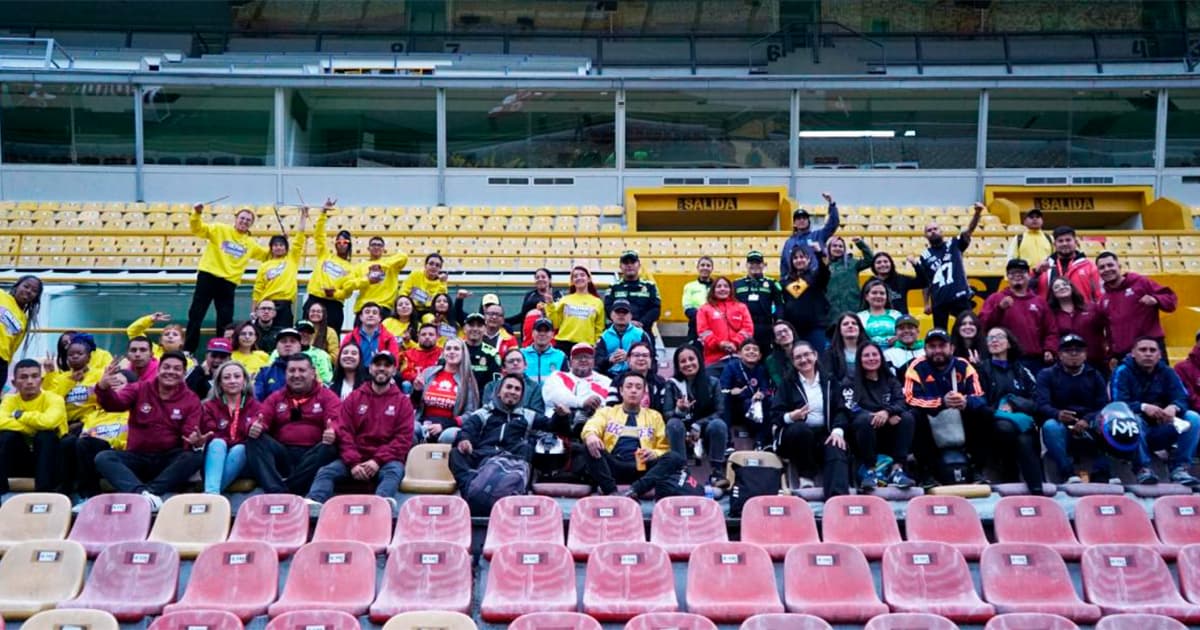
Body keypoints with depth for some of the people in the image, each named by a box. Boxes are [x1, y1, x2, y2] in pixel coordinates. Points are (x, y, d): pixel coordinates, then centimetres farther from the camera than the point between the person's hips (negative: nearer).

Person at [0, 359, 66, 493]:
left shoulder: (53, 399, -14)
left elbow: (48, 422, -37)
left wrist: (20, 415, -21)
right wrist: (36, 427, -28)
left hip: (51, 456, -2)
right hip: (22, 457, 3)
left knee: (45, 435, -31)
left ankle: (43, 492, -33)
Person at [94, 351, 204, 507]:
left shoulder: (191, 400, 4)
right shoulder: (139, 389, 4)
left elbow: (190, 435, -4)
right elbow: (114, 403, -14)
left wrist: (196, 443, -31)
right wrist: (103, 388, -38)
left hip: (169, 459, -1)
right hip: (137, 458, 1)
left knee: (196, 456, -30)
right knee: (103, 458, -26)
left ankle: (149, 491, -38)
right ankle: (143, 493, -49)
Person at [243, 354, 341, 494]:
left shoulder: (327, 396, 13)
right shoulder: (276, 398, 22)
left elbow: (335, 422, -3)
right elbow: (262, 419, 7)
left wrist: (332, 433, -29)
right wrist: (255, 427, -20)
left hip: (312, 455, -2)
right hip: (282, 455, 2)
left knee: (329, 449, -34)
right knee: (255, 440, -22)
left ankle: (281, 493, -37)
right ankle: (277, 491, -43)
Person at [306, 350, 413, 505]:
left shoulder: (402, 401, 9)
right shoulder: (354, 398, 14)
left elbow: (404, 438, 0)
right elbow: (344, 432, 6)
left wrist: (377, 461, -14)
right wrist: (353, 462, -11)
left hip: (387, 460, -2)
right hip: (355, 459, 2)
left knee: (394, 471, -36)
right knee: (326, 471, -24)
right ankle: (312, 503, -51)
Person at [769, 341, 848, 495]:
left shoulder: (828, 381, 15)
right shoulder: (787, 382, 7)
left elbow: (840, 409, 7)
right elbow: (775, 414, -1)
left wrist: (837, 430, -14)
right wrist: (791, 416, -25)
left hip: (824, 434, 2)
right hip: (795, 433, -2)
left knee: (837, 452, -31)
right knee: (802, 429, -38)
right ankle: (805, 475, -17)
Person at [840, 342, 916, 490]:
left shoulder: (891, 380, 18)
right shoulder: (850, 381, 10)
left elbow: (902, 402, -1)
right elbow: (850, 408, -8)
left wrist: (887, 412, -24)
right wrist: (877, 416, -21)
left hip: (888, 433, 3)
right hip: (864, 429, -3)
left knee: (907, 417, -26)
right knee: (866, 419, -36)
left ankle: (897, 470, -31)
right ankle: (870, 471, -32)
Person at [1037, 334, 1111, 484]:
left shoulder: (1095, 376, 14)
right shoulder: (1047, 375, 7)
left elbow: (1104, 406, 0)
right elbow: (1041, 404, -9)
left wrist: (1087, 420, -22)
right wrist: (1057, 414, -33)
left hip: (1089, 430, 2)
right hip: (1062, 428, -2)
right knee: (1050, 426, -35)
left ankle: (1100, 476, -24)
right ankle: (1069, 474, -34)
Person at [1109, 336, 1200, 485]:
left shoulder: (1167, 372, 4)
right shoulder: (1122, 372, -7)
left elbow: (1182, 399, -8)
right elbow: (1118, 404, -20)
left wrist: (1173, 407, -33)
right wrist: (1144, 407, -38)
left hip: (1162, 433, 4)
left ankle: (1179, 468, -18)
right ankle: (1143, 469, -29)